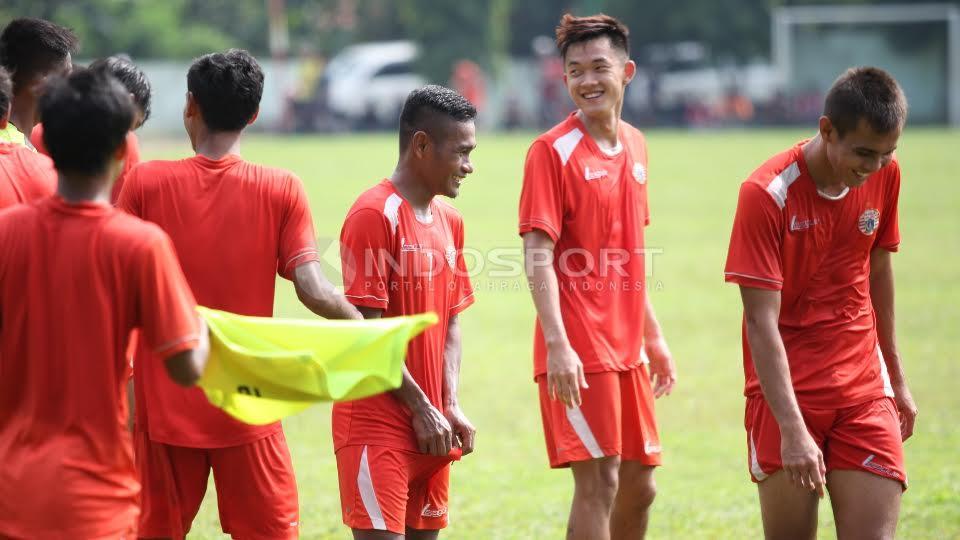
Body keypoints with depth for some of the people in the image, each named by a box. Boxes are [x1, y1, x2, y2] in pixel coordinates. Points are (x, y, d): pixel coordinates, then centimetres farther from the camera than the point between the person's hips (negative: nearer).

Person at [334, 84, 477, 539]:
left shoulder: (450, 221, 13)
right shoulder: (374, 215, -12)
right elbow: (366, 331, -15)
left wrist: (450, 407, 2)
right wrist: (422, 409, -12)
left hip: (432, 426, 8)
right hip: (377, 421, -8)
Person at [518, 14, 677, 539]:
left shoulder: (635, 146, 12)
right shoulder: (552, 151, -10)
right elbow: (538, 256, -16)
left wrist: (653, 337, 20)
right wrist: (557, 346, -24)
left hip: (628, 348, 7)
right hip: (578, 352, -7)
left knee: (639, 485, 12)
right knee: (598, 482, -9)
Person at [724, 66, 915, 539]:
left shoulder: (884, 174, -1)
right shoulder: (767, 193, -16)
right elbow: (761, 321, -20)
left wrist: (896, 377, 21)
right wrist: (792, 429, -27)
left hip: (863, 386, 4)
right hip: (785, 389, -4)